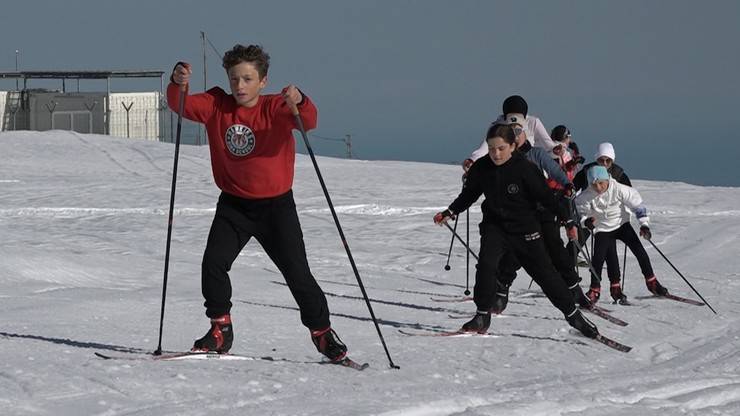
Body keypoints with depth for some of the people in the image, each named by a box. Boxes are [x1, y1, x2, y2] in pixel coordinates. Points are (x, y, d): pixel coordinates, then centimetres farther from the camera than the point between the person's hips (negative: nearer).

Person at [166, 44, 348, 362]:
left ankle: (322, 332, 15)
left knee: (297, 273, -1)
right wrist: (178, 84, -37)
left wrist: (298, 102, -52)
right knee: (213, 263, -11)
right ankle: (220, 330, 5)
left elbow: (308, 121, -30)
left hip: (276, 205, -2)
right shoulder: (216, 106, -4)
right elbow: (182, 105, -15)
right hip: (233, 204, 3)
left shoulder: (276, 108, -13)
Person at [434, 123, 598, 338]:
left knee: (545, 273, 4)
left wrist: (568, 219, -11)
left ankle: (573, 315, 19)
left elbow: (546, 196, -11)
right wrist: (450, 212, 3)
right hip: (495, 226, 2)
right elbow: (469, 194, 10)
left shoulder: (525, 169, -18)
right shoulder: (481, 168, -8)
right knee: (486, 264, -22)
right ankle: (482, 316, -9)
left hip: (525, 229, -2)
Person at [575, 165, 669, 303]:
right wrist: (586, 221, -31)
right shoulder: (585, 197, -21)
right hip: (602, 229, 0)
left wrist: (644, 224, -19)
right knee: (598, 258, -16)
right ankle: (594, 289, 0)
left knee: (640, 251, -7)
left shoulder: (619, 190, -23)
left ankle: (651, 282, 9)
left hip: (622, 224, 0)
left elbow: (637, 204, -15)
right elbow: (580, 212, -8)